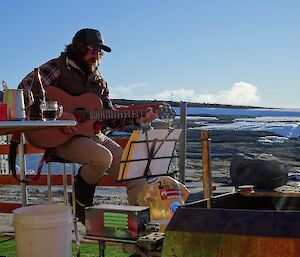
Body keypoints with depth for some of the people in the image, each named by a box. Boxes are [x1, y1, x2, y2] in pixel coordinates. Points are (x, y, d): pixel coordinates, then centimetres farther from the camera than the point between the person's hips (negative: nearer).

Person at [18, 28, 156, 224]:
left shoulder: (99, 81, 19)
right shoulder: (58, 67, -1)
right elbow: (26, 87, -16)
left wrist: (136, 119, 4)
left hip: (94, 134, 6)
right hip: (62, 137, -6)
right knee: (103, 158, -34)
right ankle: (82, 203, -6)